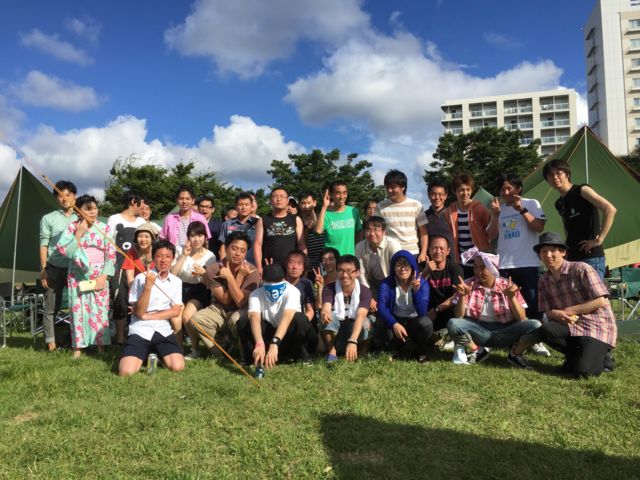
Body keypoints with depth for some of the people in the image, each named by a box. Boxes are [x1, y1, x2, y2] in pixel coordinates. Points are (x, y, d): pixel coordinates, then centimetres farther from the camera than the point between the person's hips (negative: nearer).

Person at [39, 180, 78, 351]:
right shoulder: (48, 219, 3)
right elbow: (44, 245, 1)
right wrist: (43, 270, -5)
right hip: (54, 269, -2)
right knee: (51, 308, 3)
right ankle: (51, 343, 11)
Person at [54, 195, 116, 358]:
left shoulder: (105, 228, 0)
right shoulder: (72, 227, -1)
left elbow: (111, 254, -1)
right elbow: (65, 251, -9)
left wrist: (104, 276, -8)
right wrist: (78, 234, -16)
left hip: (99, 276, 0)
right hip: (78, 276, 0)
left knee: (100, 309, 0)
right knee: (78, 309, 1)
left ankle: (101, 345, 9)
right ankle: (78, 347, 9)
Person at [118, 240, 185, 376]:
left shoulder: (176, 281, 5)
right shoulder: (141, 278, -6)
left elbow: (175, 311, 1)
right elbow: (139, 312, -10)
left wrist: (147, 316, -8)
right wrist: (148, 286, -22)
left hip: (163, 331, 3)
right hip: (140, 331, -2)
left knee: (178, 367, -19)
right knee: (126, 372, -23)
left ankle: (158, 356, 14)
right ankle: (145, 355, 11)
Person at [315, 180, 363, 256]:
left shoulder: (353, 211, 0)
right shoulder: (326, 213, -10)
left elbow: (358, 234, 11)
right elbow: (318, 230, -29)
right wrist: (324, 207, -25)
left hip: (350, 256, 3)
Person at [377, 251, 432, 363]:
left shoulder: (422, 283, -12)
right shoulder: (387, 283, -10)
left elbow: (422, 312, -22)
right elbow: (381, 307, -25)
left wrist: (416, 290, -37)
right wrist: (394, 324, -42)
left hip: (415, 321, -1)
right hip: (396, 320, 1)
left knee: (426, 323, -33)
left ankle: (421, 352, 0)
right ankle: (395, 349, 9)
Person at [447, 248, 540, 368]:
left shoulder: (508, 286, -3)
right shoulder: (468, 285, -2)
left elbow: (521, 319, -7)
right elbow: (458, 317, -6)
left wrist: (512, 298, -23)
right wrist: (463, 295, -23)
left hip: (504, 331, 0)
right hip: (478, 330, 0)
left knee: (535, 326, -25)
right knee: (453, 324, -29)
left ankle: (515, 354, 2)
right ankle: (477, 352, -2)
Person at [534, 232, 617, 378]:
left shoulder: (581, 269, -11)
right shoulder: (544, 281, 6)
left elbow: (601, 301, -15)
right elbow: (548, 312, 5)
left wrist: (570, 310, -13)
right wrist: (558, 314, -19)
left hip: (598, 326, -5)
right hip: (571, 326, 6)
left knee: (583, 371, -23)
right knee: (545, 331, -26)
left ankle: (601, 356, 13)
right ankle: (577, 355, 2)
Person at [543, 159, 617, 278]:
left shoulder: (582, 191, -5)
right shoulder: (559, 204, 16)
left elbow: (610, 209, -17)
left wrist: (599, 239, -17)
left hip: (591, 257, -7)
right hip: (571, 259, 8)